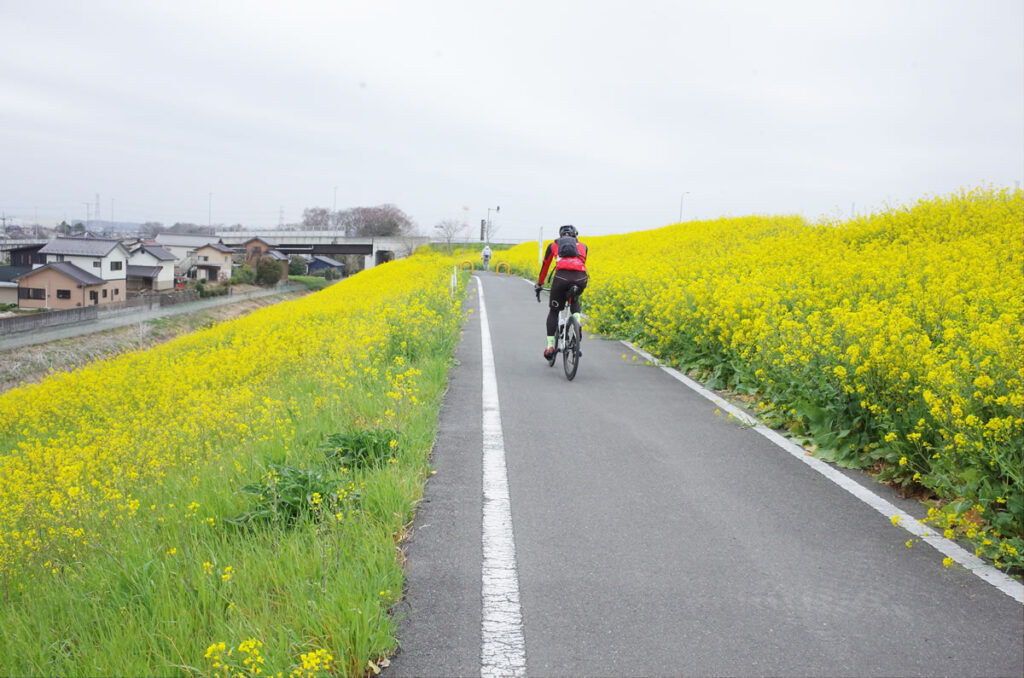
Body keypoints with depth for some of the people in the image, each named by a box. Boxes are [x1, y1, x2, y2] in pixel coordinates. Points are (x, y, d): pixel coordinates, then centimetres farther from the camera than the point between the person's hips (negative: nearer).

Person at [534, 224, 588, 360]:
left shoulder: (553, 245, 30)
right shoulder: (582, 246, 33)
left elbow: (545, 266, 37)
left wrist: (539, 285, 49)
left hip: (562, 276, -2)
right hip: (581, 278, 2)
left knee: (554, 311, 16)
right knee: (575, 300, 36)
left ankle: (550, 346, 11)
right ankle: (577, 323, 9)